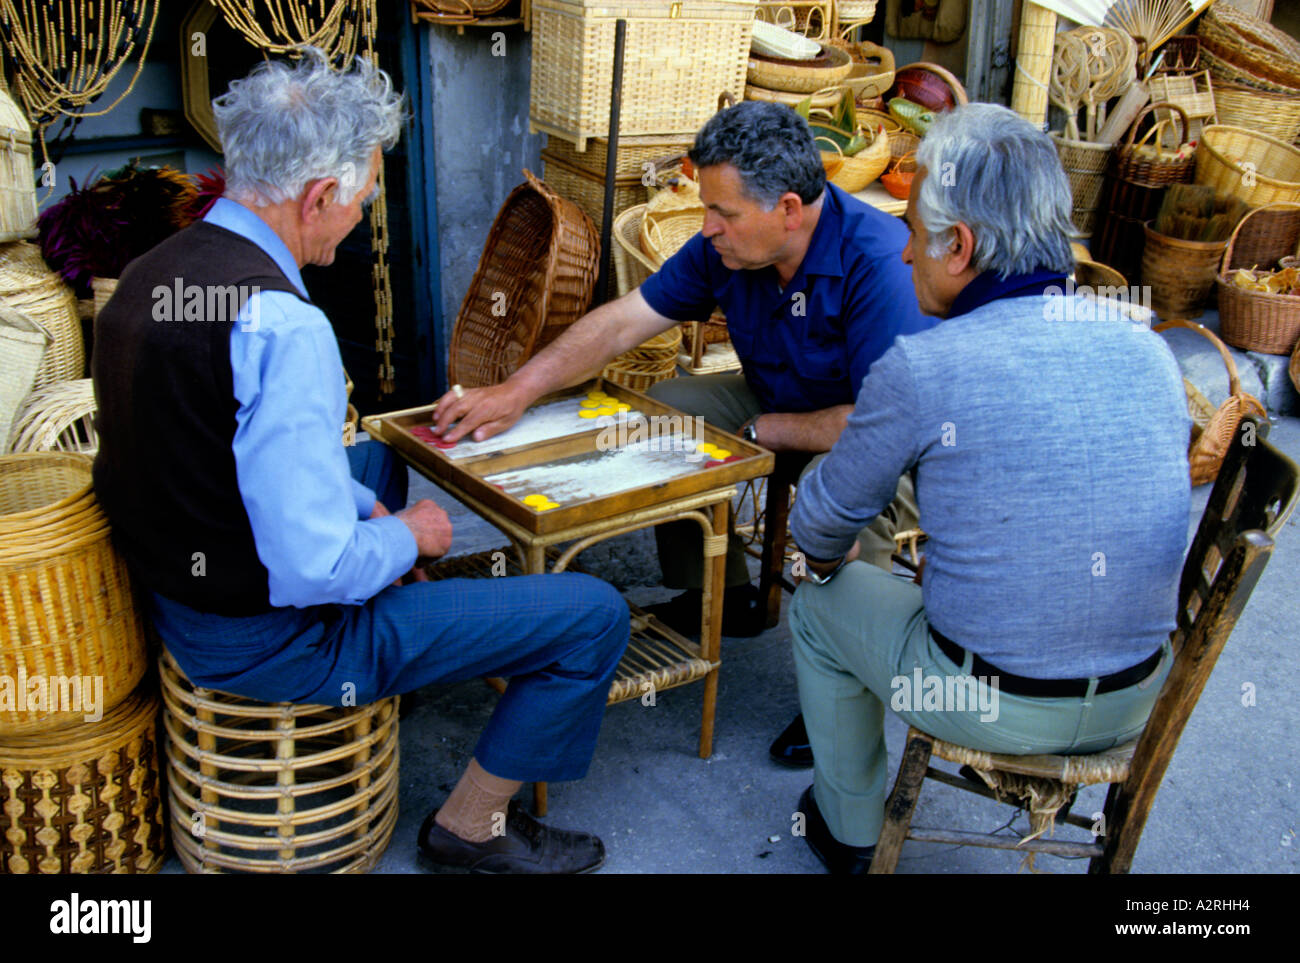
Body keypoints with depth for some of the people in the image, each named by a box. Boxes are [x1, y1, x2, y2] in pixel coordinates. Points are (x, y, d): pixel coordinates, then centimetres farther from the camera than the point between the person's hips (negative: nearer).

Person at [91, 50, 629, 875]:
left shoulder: (151, 273, 0)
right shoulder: (283, 325, -29)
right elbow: (315, 570, -31)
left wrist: (361, 506, 8)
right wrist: (405, 535, -11)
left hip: (179, 590, 10)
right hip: (273, 638, -10)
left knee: (379, 462, 35)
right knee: (596, 615, -6)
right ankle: (472, 826, 14)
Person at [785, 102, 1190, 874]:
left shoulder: (921, 368, -18)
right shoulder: (1151, 354, -2)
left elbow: (823, 524, -4)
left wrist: (829, 558, 20)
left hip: (990, 707, -5)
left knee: (821, 604, 20)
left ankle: (849, 828, 36)